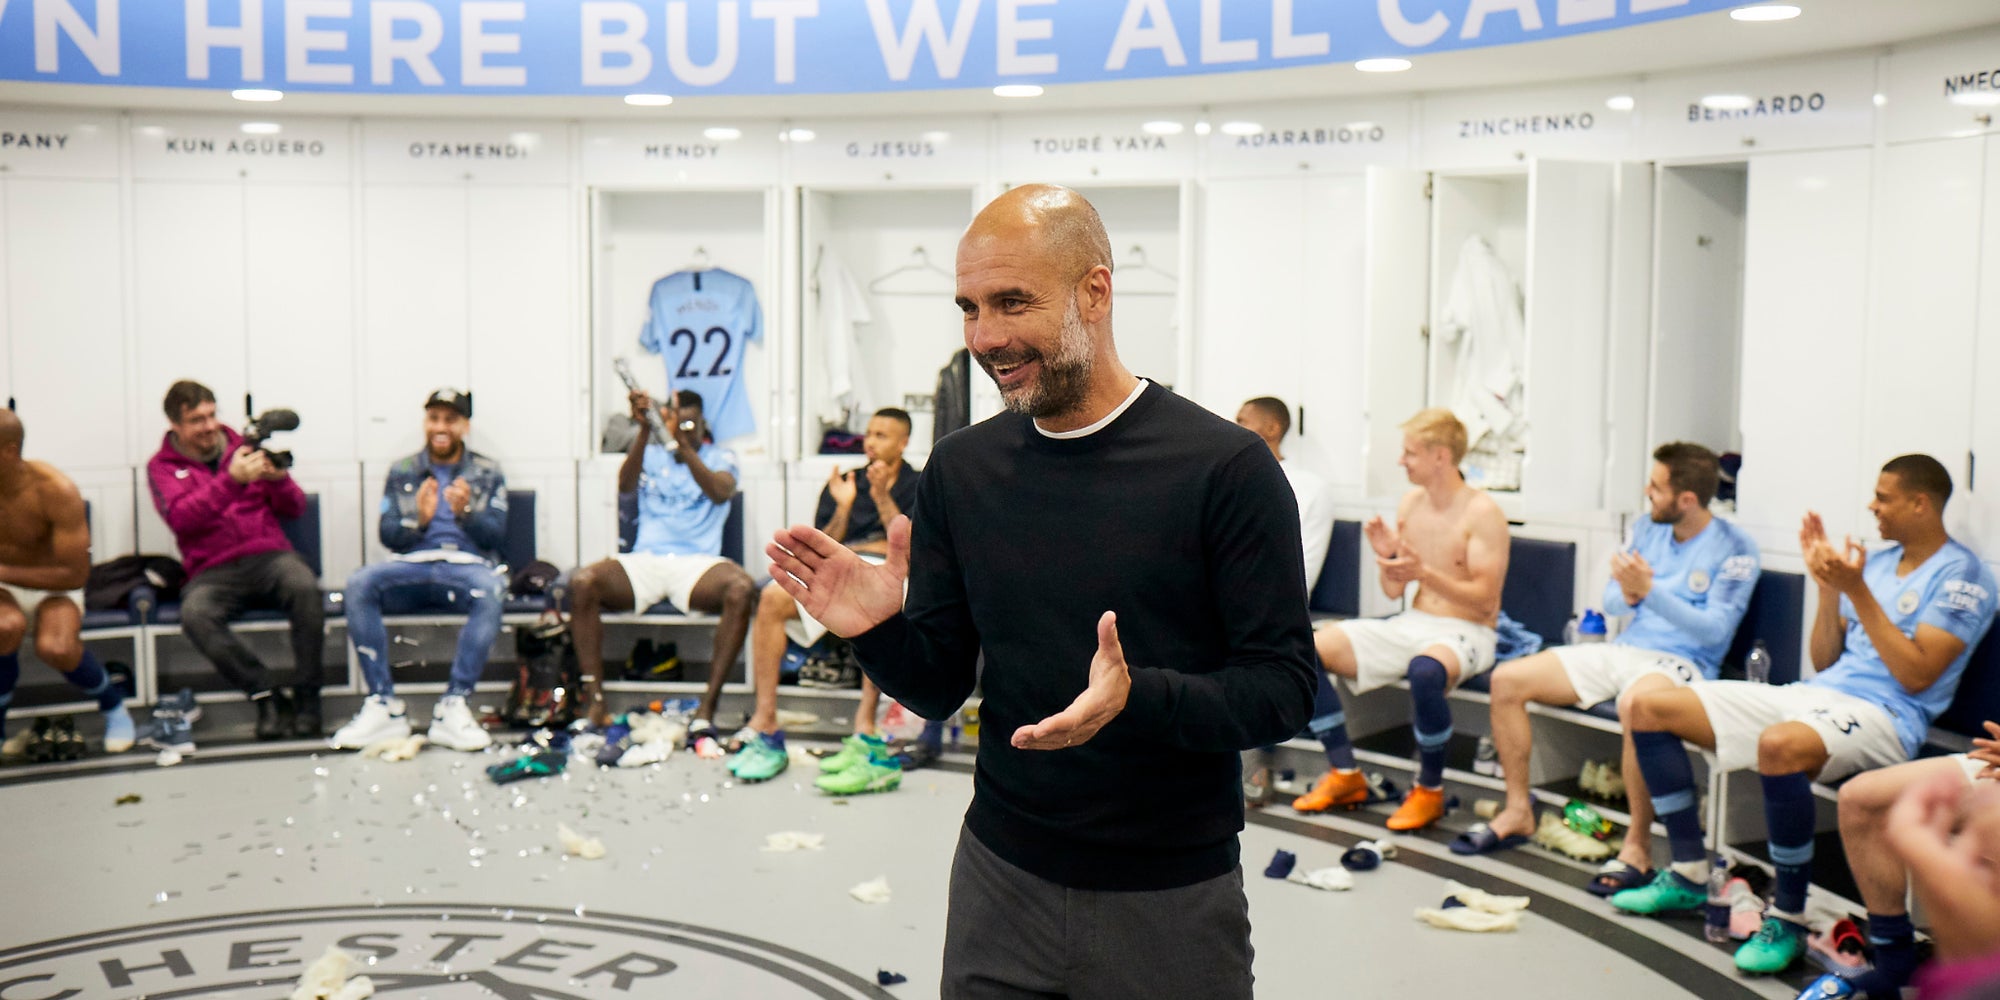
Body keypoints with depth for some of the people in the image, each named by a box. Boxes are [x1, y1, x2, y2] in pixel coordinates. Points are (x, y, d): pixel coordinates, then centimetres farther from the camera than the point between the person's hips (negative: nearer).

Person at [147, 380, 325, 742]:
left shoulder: (243, 448, 16)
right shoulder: (163, 466, 11)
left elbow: (295, 509, 14)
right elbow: (181, 518, -10)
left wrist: (278, 478, -9)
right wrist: (232, 480, -23)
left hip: (270, 556, 1)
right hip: (213, 571, -1)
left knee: (305, 587, -33)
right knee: (195, 614, -35)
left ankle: (306, 698, -21)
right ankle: (266, 697, -23)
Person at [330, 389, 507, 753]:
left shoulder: (487, 474, 15)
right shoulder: (402, 473, 19)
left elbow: (496, 535, 3)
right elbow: (387, 535, 9)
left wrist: (466, 512, -16)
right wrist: (419, 519, -12)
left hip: (468, 565, -2)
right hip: (412, 567, 2)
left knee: (491, 589, -38)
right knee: (359, 583, -30)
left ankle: (453, 707, -34)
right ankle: (384, 705, -28)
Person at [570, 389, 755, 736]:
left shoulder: (720, 457, 14)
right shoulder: (651, 455, 18)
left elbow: (721, 493, -10)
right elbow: (625, 484, -5)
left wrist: (683, 443, -23)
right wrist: (645, 429, -20)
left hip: (698, 563, -1)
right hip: (645, 561, 1)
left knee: (741, 589, -35)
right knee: (582, 583, -28)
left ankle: (707, 708, -33)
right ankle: (595, 704, -27)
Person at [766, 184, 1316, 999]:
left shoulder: (1225, 466, -12)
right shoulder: (960, 469, 2)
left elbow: (1283, 689, -13)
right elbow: (939, 686, 6)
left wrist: (1137, 700, -29)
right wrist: (881, 633, -15)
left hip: (1171, 901, -3)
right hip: (1001, 879, 4)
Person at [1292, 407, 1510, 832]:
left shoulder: (1482, 513, -12)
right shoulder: (1410, 503, 8)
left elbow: (1485, 600, -17)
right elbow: (1394, 590, 11)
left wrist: (1424, 572, -28)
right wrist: (1388, 556, -10)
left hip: (1466, 632, -7)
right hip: (1410, 623, 7)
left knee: (1424, 669, -42)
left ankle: (1430, 789, -19)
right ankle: (1344, 774, -2)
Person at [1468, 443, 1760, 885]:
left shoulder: (1734, 548, -6)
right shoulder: (1648, 528, 12)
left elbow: (1714, 629, -15)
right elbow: (1611, 602, 12)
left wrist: (1650, 591, -25)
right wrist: (1627, 595, -12)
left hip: (1679, 662, -7)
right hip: (1621, 649, 7)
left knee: (1638, 704, -44)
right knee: (1507, 680, -7)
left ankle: (1638, 844, -30)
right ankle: (1518, 811, 4)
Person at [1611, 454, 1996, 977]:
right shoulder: (1878, 561, 19)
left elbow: (1916, 675, -15)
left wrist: (1856, 591, -16)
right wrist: (1828, 585, 5)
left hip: (1882, 714, -8)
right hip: (1812, 695, 9)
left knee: (1779, 746, -44)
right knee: (1648, 709, -2)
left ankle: (1788, 919, -25)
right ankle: (1689, 875, 4)